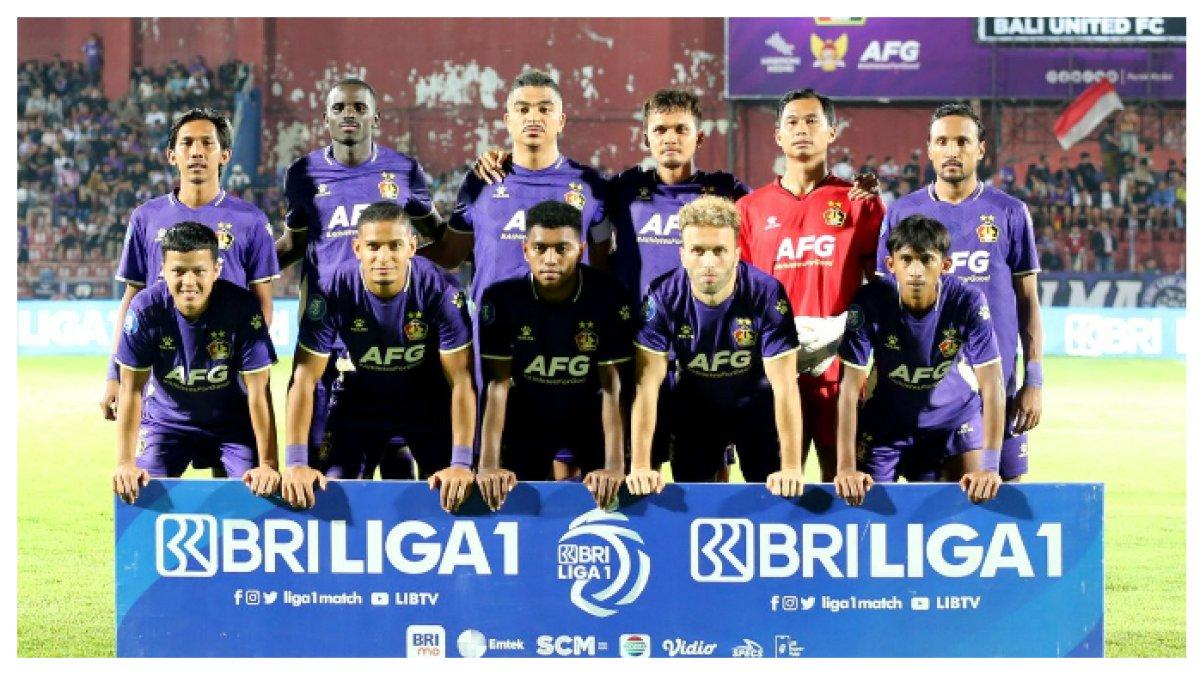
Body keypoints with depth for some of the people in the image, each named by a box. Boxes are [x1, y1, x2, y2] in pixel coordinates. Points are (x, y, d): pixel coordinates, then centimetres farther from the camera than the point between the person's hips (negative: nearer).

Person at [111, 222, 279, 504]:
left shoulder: (243, 308, -25)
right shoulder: (145, 309, -23)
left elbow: (258, 391, -21)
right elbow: (131, 389, -16)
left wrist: (268, 465, -25)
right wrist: (126, 464, -23)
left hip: (232, 421, 0)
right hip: (166, 417, 1)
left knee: (253, 492, -16)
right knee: (142, 490, -16)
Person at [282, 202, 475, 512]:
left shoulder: (440, 290, -26)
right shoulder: (332, 291, -24)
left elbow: (461, 382, -23)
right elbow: (304, 380, -22)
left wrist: (461, 464, -31)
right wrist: (296, 463, -30)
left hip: (428, 402, 0)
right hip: (359, 402, 0)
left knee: (452, 493, -9)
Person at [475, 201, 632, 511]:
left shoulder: (609, 297, -24)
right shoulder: (502, 298, -22)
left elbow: (612, 386, -23)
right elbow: (497, 385, -22)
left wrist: (615, 466, -34)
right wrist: (488, 465, -33)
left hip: (589, 415, 0)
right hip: (526, 417, 1)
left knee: (607, 496, -7)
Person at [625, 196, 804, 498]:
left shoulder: (767, 294, -29)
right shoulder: (663, 297, -25)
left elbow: (785, 387, -28)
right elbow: (647, 385, -24)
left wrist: (791, 468, -35)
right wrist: (640, 467, -31)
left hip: (756, 407, -1)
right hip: (694, 409, 1)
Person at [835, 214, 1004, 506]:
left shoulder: (968, 302, -25)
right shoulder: (869, 303, -25)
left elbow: (991, 386, -25)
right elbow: (850, 387, -24)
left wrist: (989, 467, -34)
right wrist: (846, 468, -31)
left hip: (953, 415, 0)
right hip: (886, 420, 0)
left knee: (976, 498, -11)